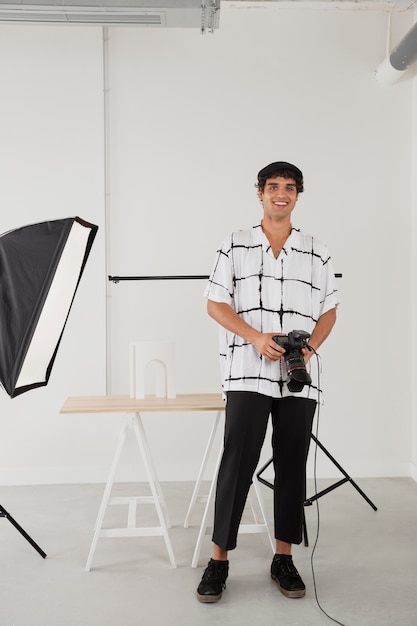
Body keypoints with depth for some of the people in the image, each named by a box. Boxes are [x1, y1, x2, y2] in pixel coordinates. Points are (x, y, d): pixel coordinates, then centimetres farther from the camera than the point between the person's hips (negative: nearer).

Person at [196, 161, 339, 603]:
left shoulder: (317, 253, 11)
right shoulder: (235, 246, 6)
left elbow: (329, 311, 13)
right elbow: (215, 304, 1)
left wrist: (311, 346, -7)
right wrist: (256, 338, -13)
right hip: (248, 373, -2)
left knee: (292, 466, 8)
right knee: (236, 463, -5)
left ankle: (284, 559, 21)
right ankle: (218, 561, 7)